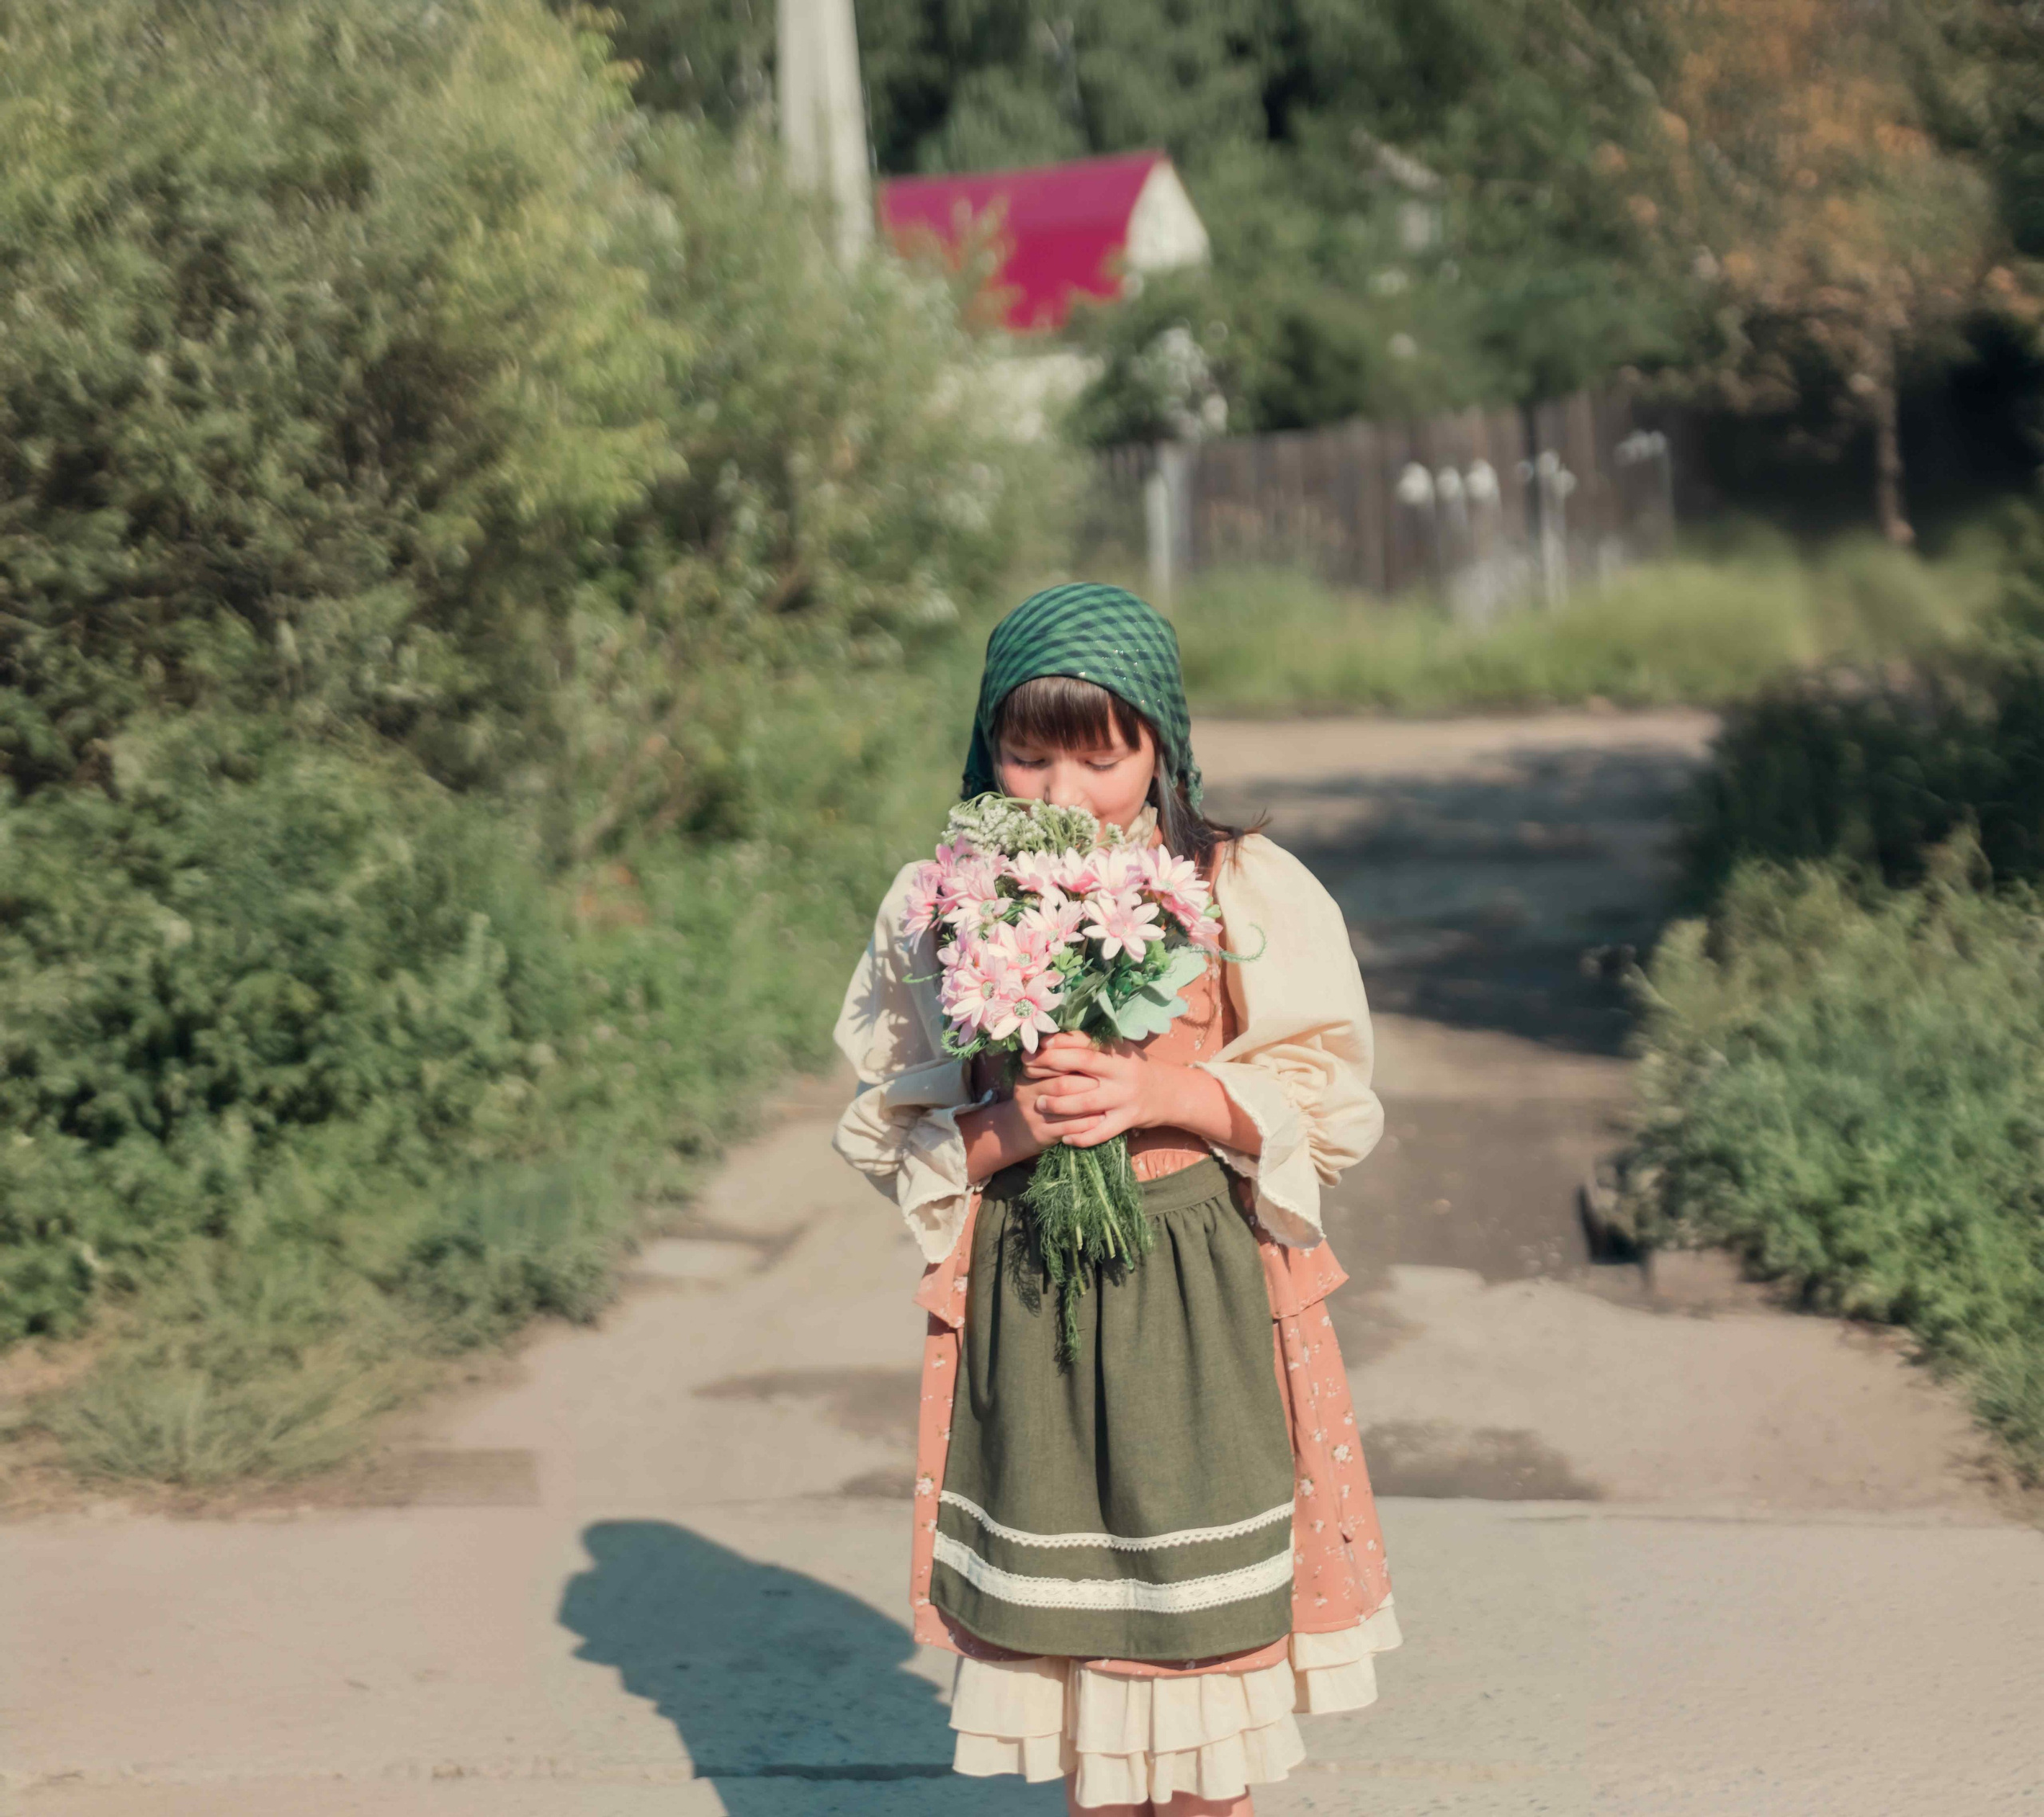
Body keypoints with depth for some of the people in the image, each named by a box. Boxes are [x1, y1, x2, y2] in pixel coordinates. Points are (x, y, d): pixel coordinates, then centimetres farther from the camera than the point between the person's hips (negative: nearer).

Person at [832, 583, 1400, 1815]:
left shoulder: (1252, 893, -4)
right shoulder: (934, 912, 0)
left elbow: (1337, 1109, -1)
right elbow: (886, 1137, 5)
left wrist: (1171, 1092, -17)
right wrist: (1003, 1130, -15)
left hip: (1204, 1303, -1)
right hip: (1025, 1306, 2)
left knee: (1202, 1626, 3)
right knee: (1063, 1620, 9)